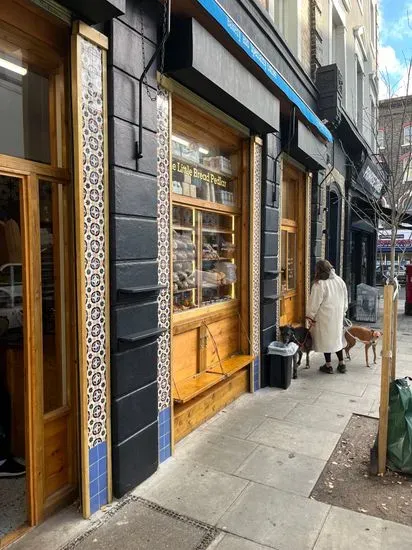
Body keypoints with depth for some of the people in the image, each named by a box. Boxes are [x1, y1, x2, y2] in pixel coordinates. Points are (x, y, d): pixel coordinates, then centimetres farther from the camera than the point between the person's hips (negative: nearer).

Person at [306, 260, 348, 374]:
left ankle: (328, 365, 14)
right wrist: (342, 312, 21)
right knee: (337, 337, 17)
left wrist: (310, 316, -4)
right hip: (338, 316, 6)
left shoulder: (319, 284, -18)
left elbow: (315, 302, -15)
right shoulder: (340, 281, 2)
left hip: (325, 317, -6)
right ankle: (341, 364, 22)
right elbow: (345, 299, 11)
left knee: (325, 339, 5)